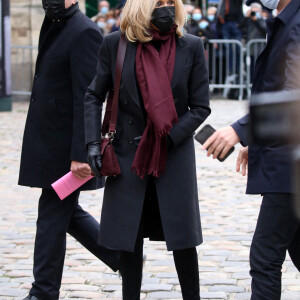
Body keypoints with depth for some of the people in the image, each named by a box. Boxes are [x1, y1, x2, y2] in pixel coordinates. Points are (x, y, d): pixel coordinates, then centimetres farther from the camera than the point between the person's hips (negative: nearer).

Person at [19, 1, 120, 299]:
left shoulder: (84, 33, -16)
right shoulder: (53, 28, 13)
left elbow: (87, 99, -21)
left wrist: (80, 154, -24)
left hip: (65, 149, -9)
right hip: (49, 146, 9)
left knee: (53, 216, 0)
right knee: (66, 213, 16)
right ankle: (123, 256, 26)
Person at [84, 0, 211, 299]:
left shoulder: (191, 47, -5)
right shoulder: (115, 44, -4)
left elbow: (200, 108, -2)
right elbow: (94, 96, 6)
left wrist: (167, 138, -13)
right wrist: (93, 142, -5)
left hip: (175, 156, 0)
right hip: (128, 154, 1)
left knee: (182, 238, 3)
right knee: (129, 235, 8)